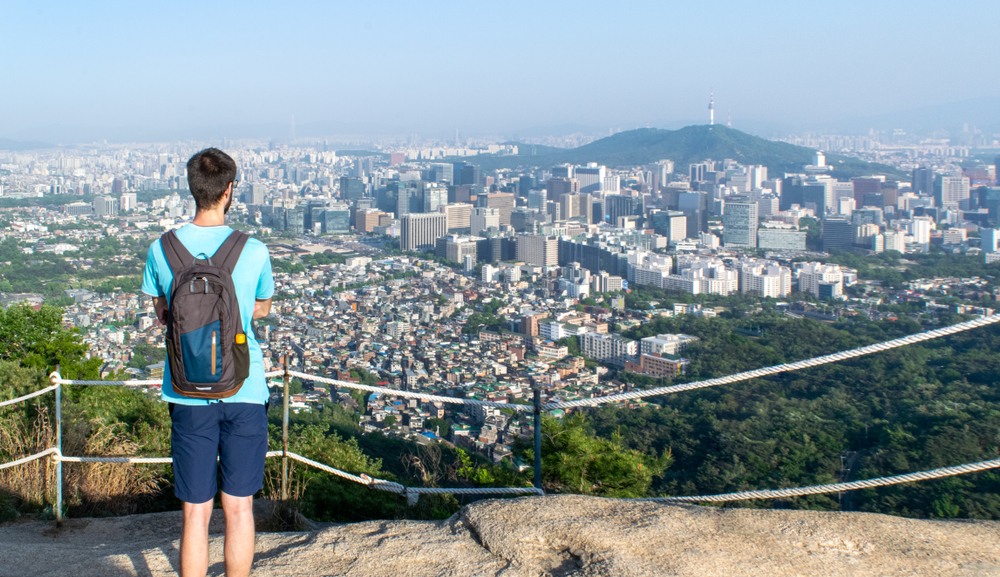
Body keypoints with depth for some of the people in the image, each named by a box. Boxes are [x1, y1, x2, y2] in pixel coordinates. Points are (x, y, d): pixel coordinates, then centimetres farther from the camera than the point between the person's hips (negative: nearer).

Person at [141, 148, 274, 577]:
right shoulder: (253, 251, -8)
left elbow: (162, 315, 10)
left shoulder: (161, 250, -4)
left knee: (195, 513, 7)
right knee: (239, 508, 10)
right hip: (245, 392, -1)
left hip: (189, 395, 1)